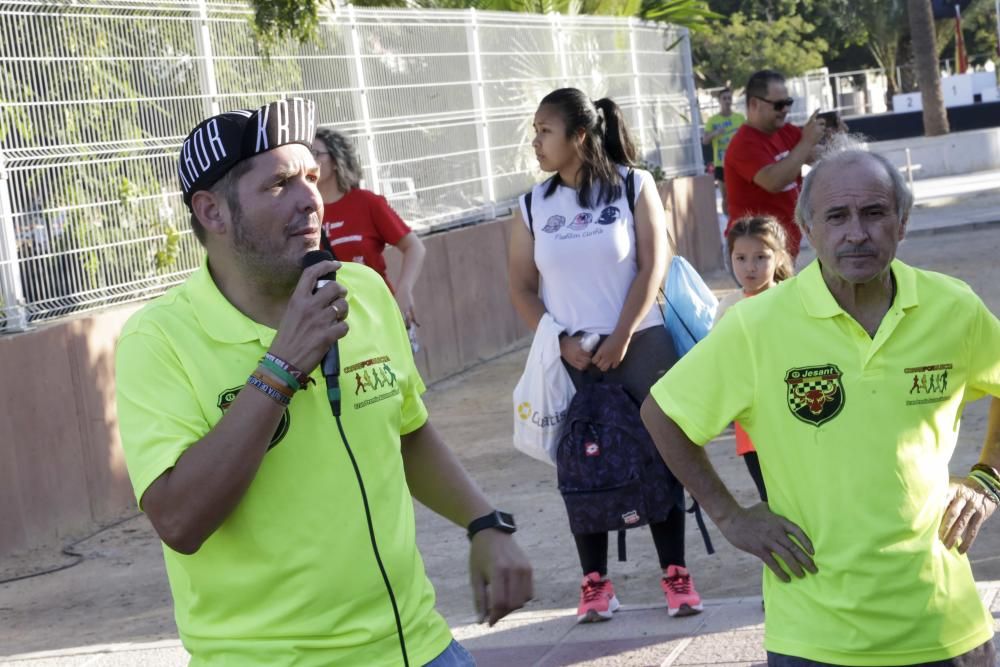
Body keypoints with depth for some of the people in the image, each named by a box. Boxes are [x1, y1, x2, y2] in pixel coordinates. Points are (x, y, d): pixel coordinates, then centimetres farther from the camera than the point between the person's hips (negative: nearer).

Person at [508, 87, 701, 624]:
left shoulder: (633, 185, -2)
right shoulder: (533, 206, 4)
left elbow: (652, 266, -6)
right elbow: (522, 288, 4)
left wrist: (621, 339, -12)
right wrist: (560, 341, -9)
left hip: (640, 343, -2)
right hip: (571, 355, 2)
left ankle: (675, 573, 9)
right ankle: (594, 581, 11)